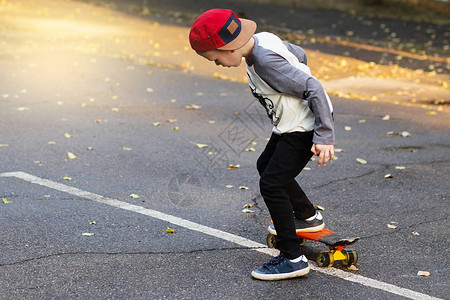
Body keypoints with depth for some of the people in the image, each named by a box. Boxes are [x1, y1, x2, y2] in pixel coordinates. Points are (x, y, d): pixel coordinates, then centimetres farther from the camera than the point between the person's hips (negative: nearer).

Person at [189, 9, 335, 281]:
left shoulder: (267, 62, -30)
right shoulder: (263, 39, -2)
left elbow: (314, 89, -30)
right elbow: (299, 55, 14)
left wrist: (324, 137, -31)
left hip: (304, 128, -11)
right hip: (292, 124, 11)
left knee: (271, 185, -10)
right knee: (266, 166, 26)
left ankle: (292, 258, -4)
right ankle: (308, 216, 45)